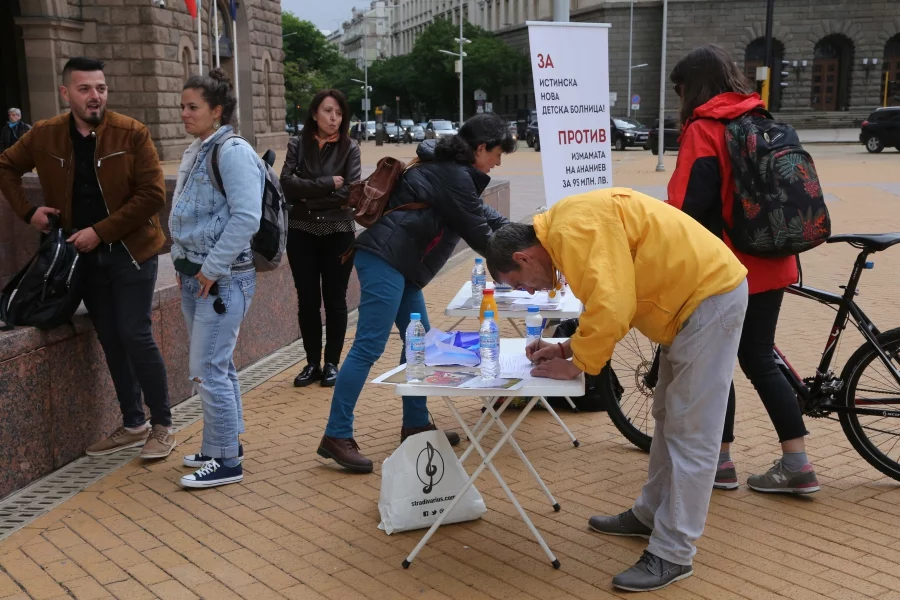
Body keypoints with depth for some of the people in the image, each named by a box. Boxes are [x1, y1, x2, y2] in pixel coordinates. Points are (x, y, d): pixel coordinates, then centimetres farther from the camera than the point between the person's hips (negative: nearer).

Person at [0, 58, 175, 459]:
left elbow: (152, 195, -15)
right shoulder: (44, 136, 1)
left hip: (131, 251, -4)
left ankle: (162, 425, 7)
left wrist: (101, 232, -17)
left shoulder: (131, 133, -11)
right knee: (110, 341, 10)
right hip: (86, 256, 4)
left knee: (135, 336, -8)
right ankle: (132, 424, 22)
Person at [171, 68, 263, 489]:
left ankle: (226, 461, 5)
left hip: (224, 279, -9)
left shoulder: (233, 152, -15)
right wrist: (182, 262, 14)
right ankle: (225, 443, 30)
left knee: (208, 370, -7)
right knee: (217, 366, 17)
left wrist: (213, 268, -20)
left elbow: (246, 217, -23)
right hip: (195, 276, 9)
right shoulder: (195, 152, 14)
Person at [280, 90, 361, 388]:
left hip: (338, 234, -1)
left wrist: (308, 195, -11)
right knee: (307, 300, 6)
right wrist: (327, 185, -16)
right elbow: (287, 184, -12)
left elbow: (351, 192, -13)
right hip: (302, 233, 2)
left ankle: (332, 363, 17)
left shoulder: (349, 148, -2)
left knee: (334, 300, 6)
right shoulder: (297, 145, 3)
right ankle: (312, 363, 18)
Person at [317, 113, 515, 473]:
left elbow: (482, 213, 31)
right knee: (369, 347, -12)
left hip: (398, 264, 11)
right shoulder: (454, 177, -12)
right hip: (384, 259, -11)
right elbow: (478, 235, -8)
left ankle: (415, 424, 22)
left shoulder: (448, 167, 19)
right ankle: (336, 436, -10)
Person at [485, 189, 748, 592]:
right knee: (669, 419, 19)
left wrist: (576, 365, -14)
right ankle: (651, 514, 33)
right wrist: (567, 348, 6)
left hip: (711, 295, -11)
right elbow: (609, 304, 16)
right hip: (693, 295, 11)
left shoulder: (575, 230, -22)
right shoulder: (567, 233, 11)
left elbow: (610, 308, -28)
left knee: (690, 433, -7)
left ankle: (672, 554, 0)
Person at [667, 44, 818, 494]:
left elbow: (690, 206, -18)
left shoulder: (704, 130, -12)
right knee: (760, 360, 13)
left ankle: (720, 460, 16)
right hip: (770, 263, 7)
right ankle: (797, 463, 12)